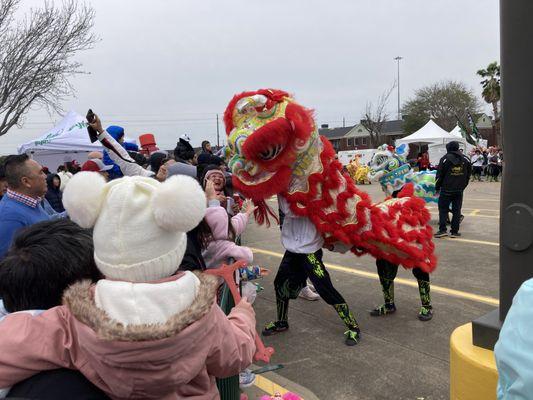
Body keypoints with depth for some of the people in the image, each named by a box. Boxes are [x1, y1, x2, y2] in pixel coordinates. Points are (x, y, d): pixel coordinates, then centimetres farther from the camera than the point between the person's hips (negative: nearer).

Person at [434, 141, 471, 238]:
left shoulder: (445, 159, -8)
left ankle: (442, 230, -3)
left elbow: (440, 175, -6)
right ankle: (454, 231, 10)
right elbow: (468, 175, 11)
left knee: (443, 209, 4)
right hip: (459, 190, 4)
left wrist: (437, 187, 4)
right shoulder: (465, 159, 5)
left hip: (446, 190, -3)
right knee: (456, 210, 8)